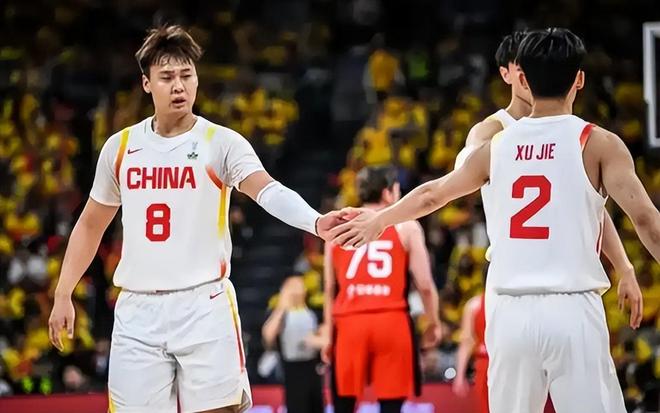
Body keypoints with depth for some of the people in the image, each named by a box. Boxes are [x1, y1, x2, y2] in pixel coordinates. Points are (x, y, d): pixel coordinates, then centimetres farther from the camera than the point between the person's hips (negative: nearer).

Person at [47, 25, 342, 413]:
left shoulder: (221, 142, -4)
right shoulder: (120, 147, 8)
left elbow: (267, 190, -21)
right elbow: (91, 225, 19)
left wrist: (315, 221, -41)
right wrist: (63, 294, 15)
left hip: (205, 305, -3)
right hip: (138, 311, 3)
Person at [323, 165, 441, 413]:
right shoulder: (406, 227, 5)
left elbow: (330, 289, 15)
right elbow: (425, 285, -1)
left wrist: (328, 333, 20)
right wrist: (433, 324, 12)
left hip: (349, 323, 2)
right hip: (392, 321, -2)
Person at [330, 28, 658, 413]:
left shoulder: (497, 146, 11)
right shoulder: (599, 143, -1)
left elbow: (431, 194, 25)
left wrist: (378, 221, 42)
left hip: (512, 313, 4)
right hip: (573, 311, -4)